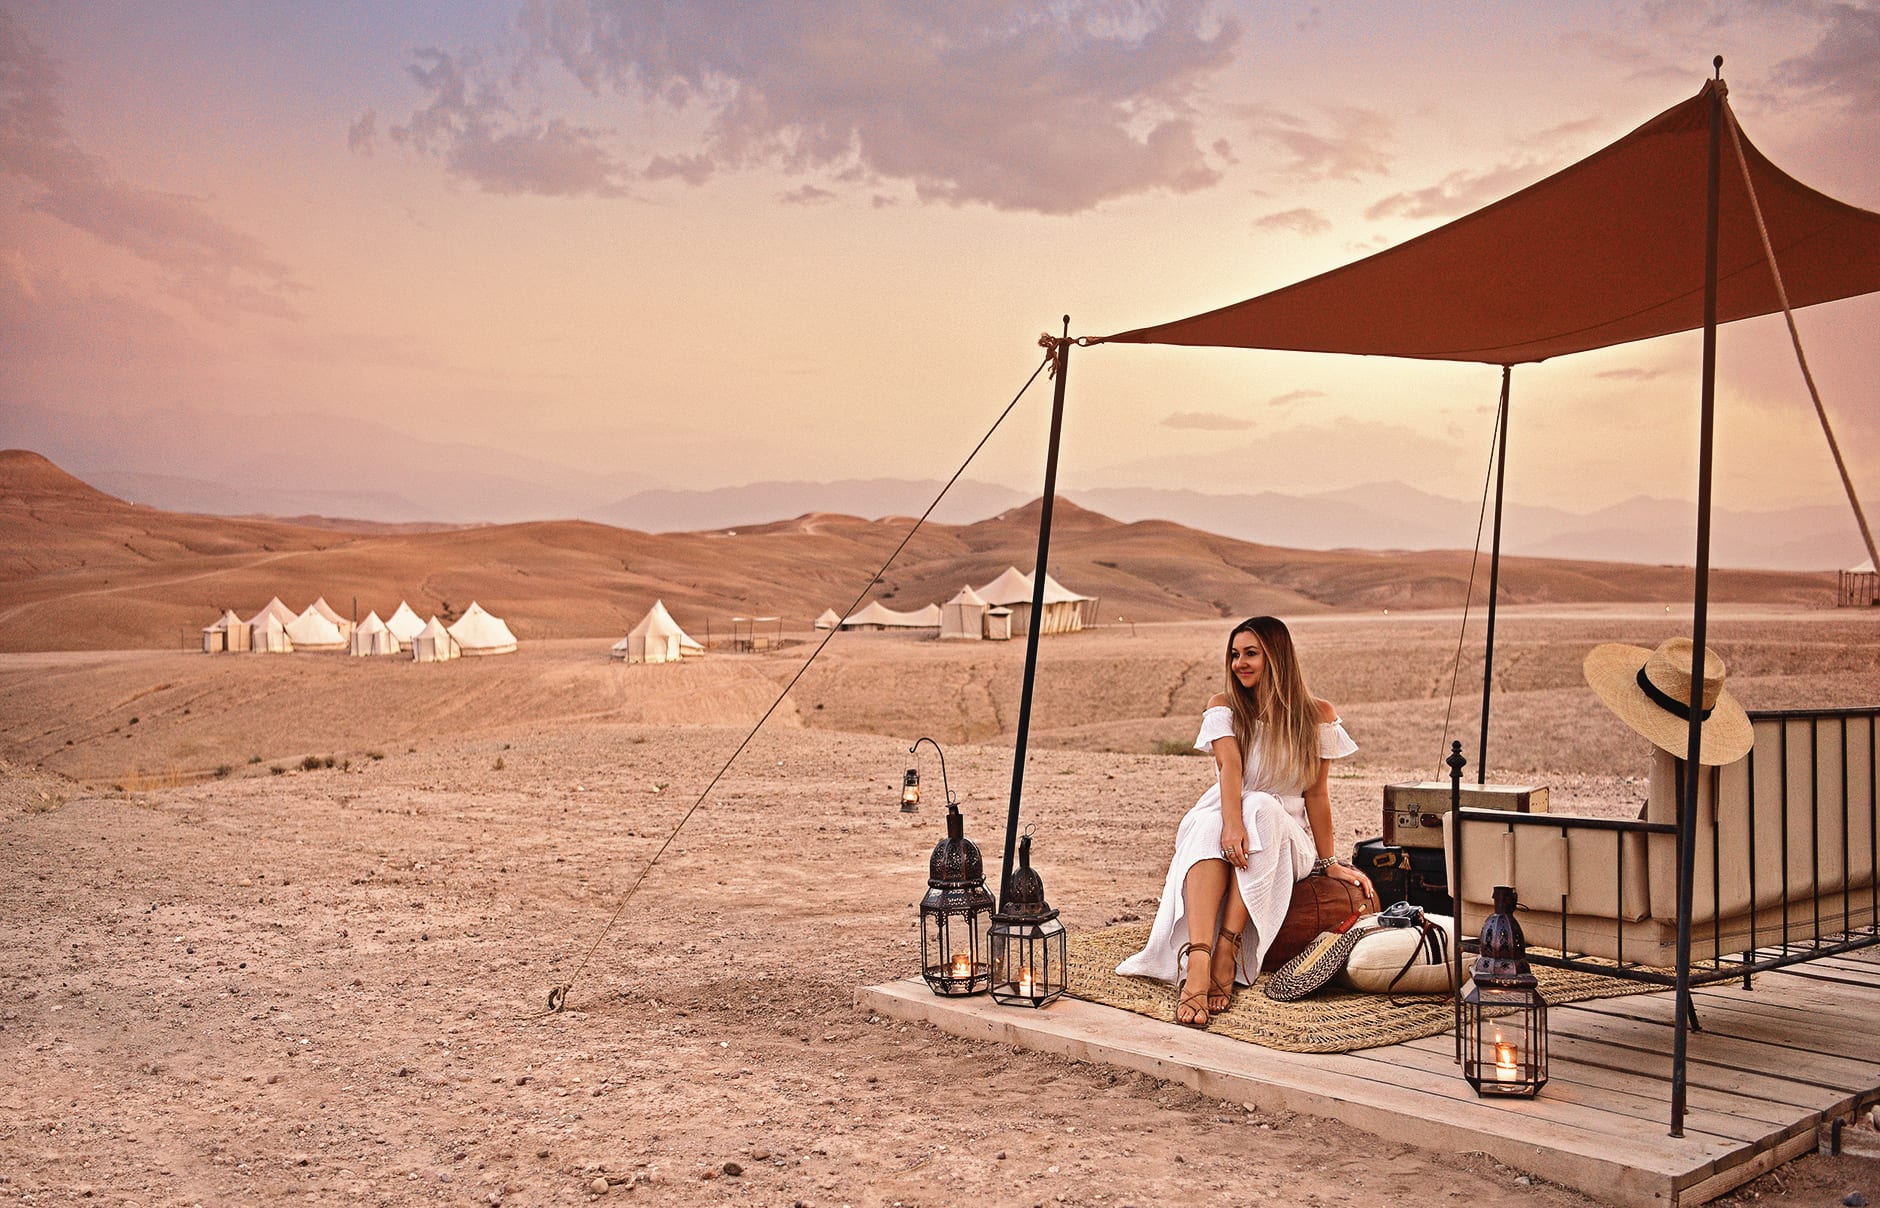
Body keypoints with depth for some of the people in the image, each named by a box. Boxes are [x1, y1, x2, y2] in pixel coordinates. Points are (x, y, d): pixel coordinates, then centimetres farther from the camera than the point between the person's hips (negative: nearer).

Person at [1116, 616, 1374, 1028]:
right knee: (1210, 828, -37)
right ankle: (1196, 963, -56)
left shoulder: (1317, 717, 3)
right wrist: (1232, 825, -32)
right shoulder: (1224, 707, 3)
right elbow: (1230, 768, -15)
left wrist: (1329, 863, 1)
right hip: (1226, 814, 0)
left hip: (1285, 832, 0)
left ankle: (1227, 950, -42)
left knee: (1261, 807, -36)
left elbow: (1316, 793, 4)